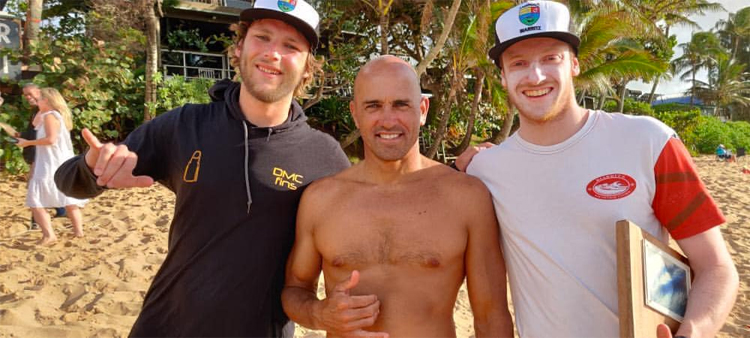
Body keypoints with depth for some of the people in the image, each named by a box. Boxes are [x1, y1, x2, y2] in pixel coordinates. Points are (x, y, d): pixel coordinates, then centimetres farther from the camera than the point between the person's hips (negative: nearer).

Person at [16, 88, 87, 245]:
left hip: (51, 166, -10)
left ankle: (49, 235, -14)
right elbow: (35, 124, 30)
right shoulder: (57, 115, 16)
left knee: (35, 201, -7)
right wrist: (41, 110, 21)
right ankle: (78, 230, 19)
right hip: (63, 164, 10)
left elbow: (51, 139, -24)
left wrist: (28, 142, -16)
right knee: (69, 200, 16)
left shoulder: (50, 116, -12)